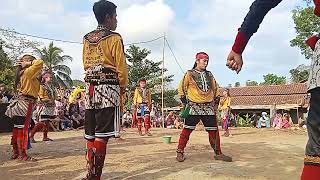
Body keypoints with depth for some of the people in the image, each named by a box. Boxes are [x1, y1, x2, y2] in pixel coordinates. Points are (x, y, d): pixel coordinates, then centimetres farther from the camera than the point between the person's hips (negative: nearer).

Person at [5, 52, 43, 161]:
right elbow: (40, 62, -15)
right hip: (26, 103, -9)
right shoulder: (28, 72, -10)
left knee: (17, 129, 12)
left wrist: (23, 64, 18)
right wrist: (28, 63, -3)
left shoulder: (22, 73, 16)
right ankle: (22, 155, -3)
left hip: (20, 103, 9)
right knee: (23, 129, -7)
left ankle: (15, 152, 21)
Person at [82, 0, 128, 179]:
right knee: (102, 135, -6)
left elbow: (86, 64, 16)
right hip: (108, 88, -6)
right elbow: (121, 67, -6)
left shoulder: (86, 38, 15)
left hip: (90, 88, 7)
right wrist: (123, 87, 7)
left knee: (90, 133, 11)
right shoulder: (114, 38, -3)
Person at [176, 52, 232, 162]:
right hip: (193, 107, -4)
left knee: (214, 131, 4)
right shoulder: (190, 74, 2)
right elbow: (182, 88, 3)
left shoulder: (209, 75, 15)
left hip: (209, 107, 4)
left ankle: (218, 153, 16)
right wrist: (185, 102, -3)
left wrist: (216, 102, 13)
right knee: (187, 129, -6)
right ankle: (180, 152, 6)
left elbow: (215, 89, 21)